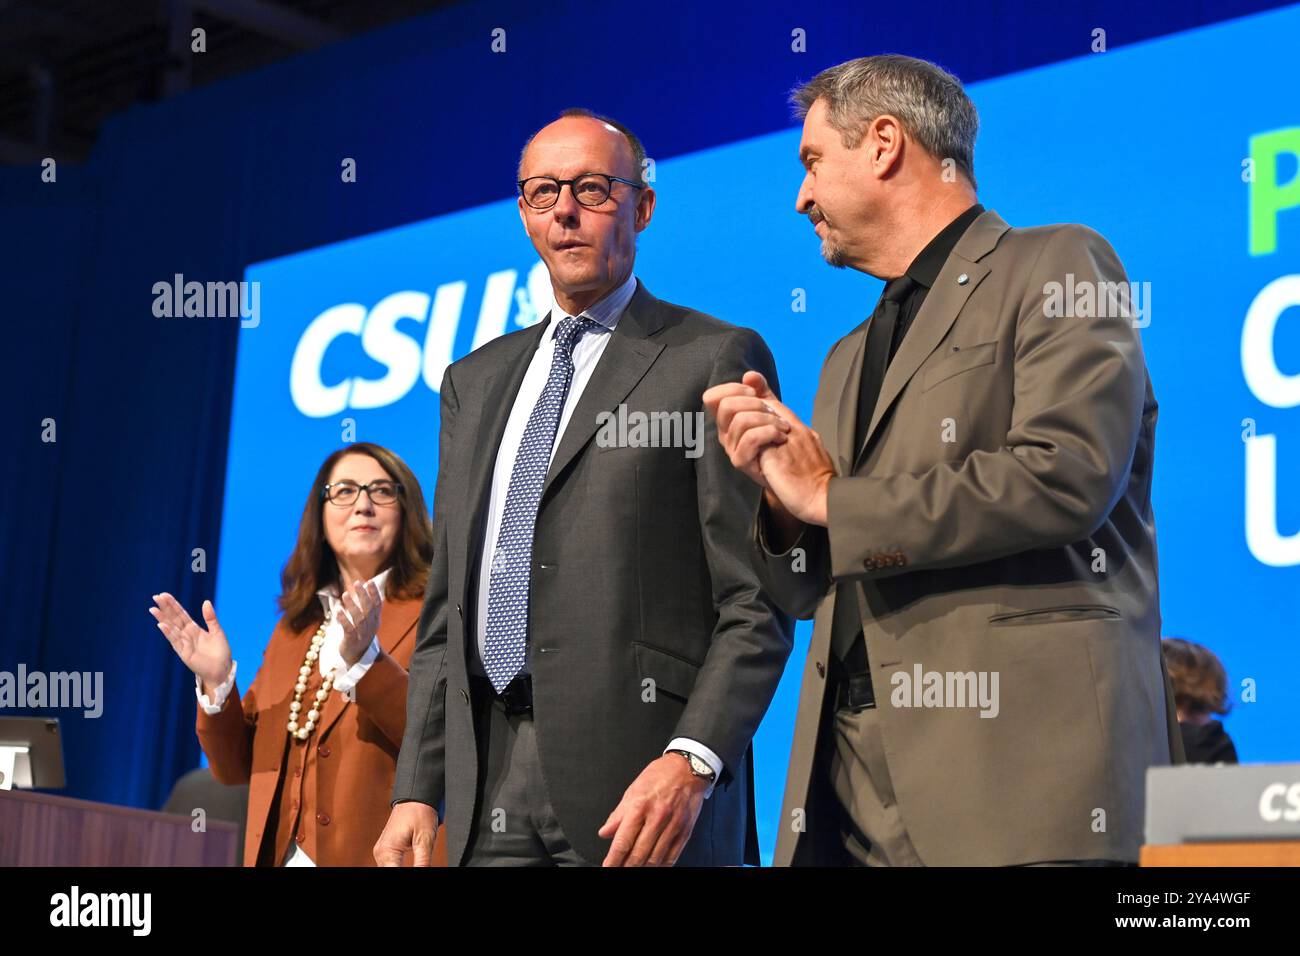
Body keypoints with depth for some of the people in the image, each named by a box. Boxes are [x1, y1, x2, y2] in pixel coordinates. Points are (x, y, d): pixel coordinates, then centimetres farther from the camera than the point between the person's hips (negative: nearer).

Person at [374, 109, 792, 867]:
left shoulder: (714, 361, 0)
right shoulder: (475, 380, 18)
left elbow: (756, 606, -7)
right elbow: (446, 605, 17)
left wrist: (693, 761, -19)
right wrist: (418, 790, 9)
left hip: (638, 778, -5)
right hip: (489, 787, 5)